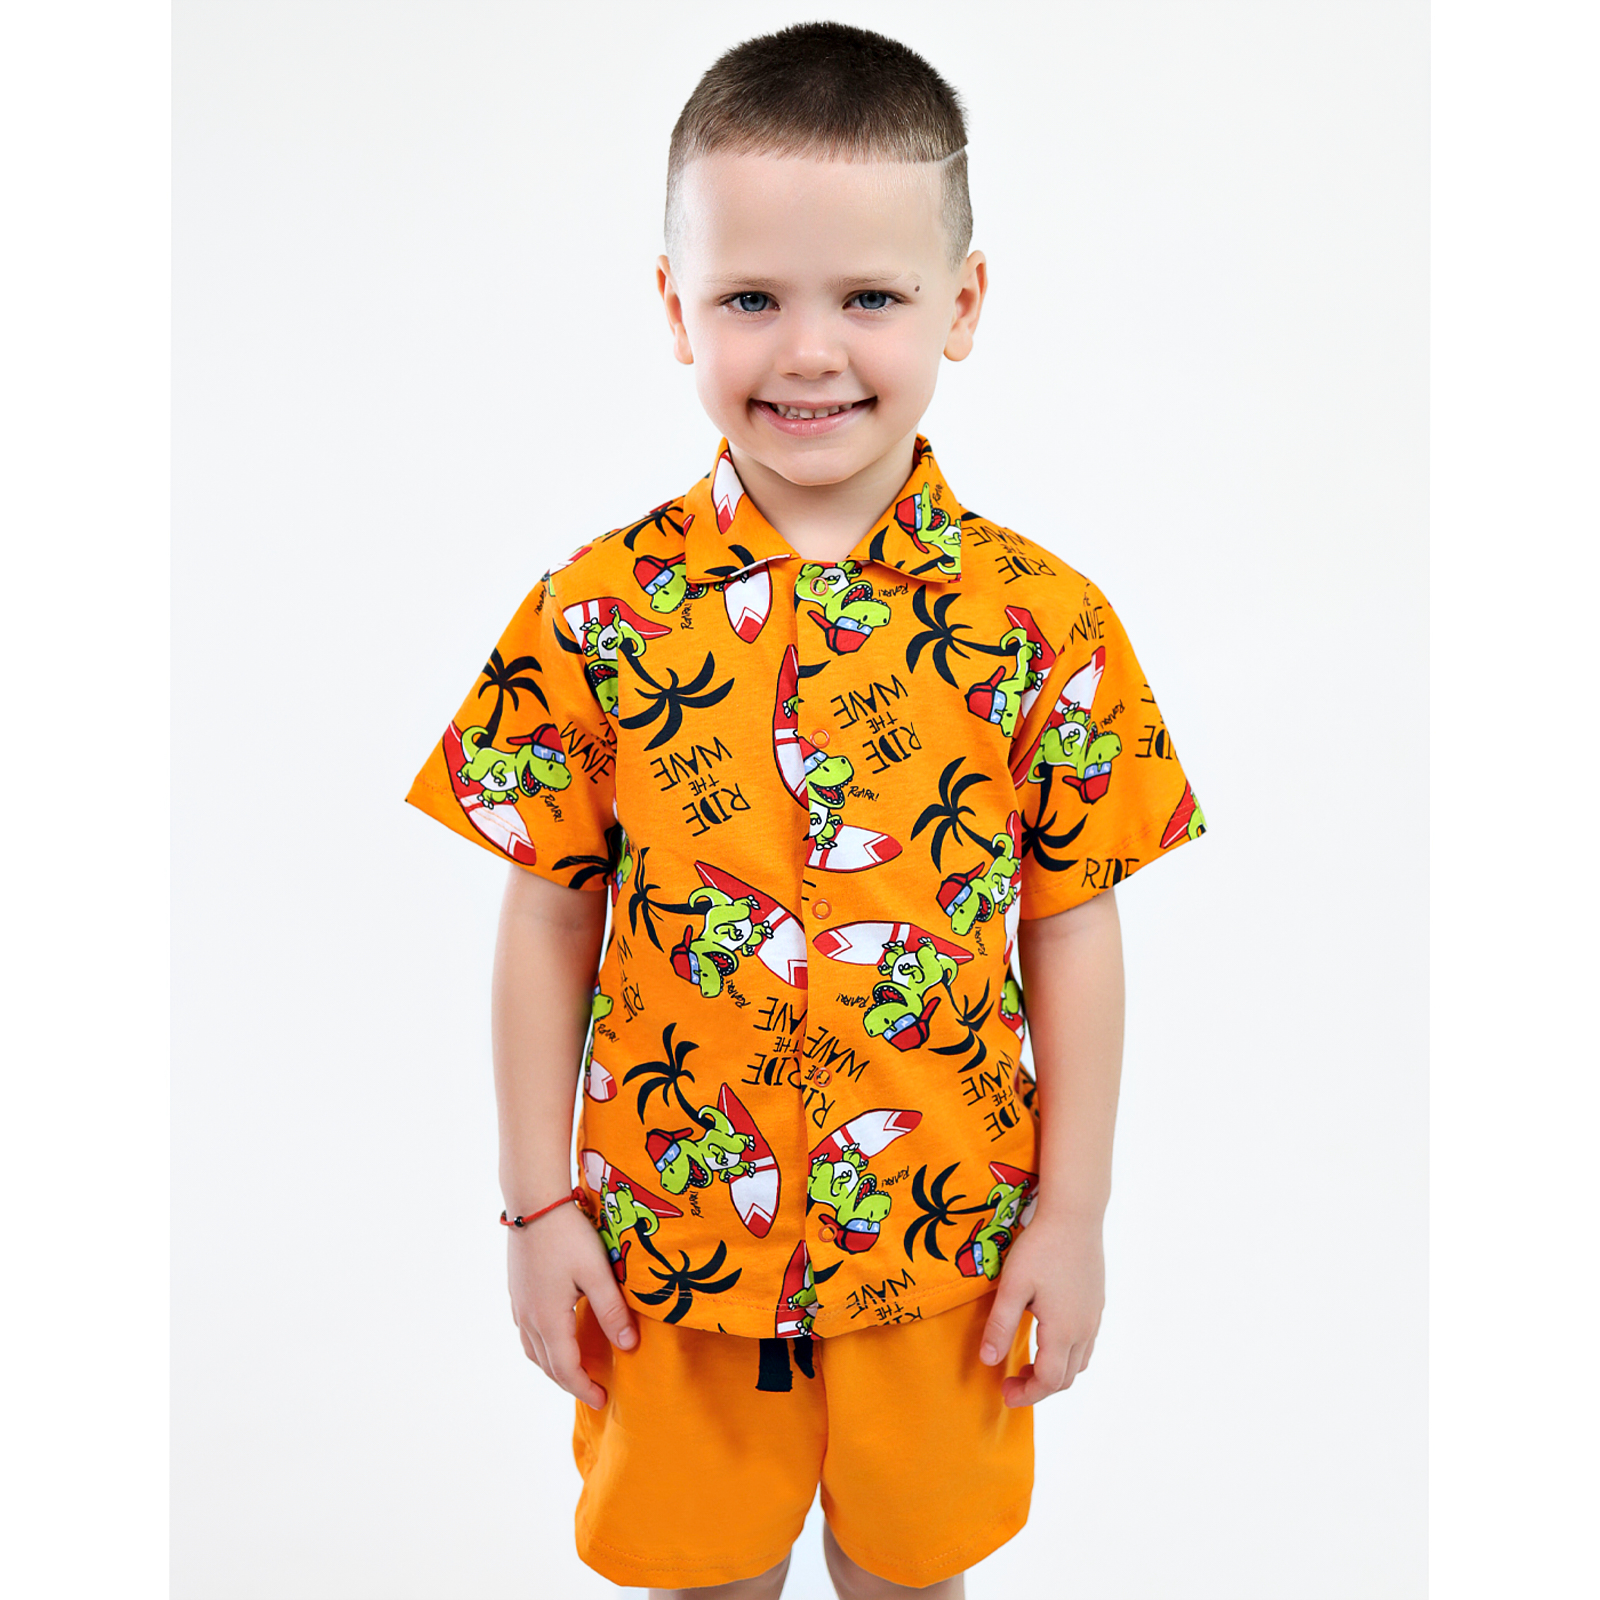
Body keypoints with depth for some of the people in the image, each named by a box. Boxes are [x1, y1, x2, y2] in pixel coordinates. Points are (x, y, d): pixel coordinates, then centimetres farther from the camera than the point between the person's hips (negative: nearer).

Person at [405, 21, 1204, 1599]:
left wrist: (1073, 1216, -2)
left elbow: (1073, 929, -5)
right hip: (669, 1232, 0)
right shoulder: (598, 613, -11)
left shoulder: (1039, 620, -11)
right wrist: (540, 1204, -2)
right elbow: (548, 916, -4)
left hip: (943, 1241, 0)